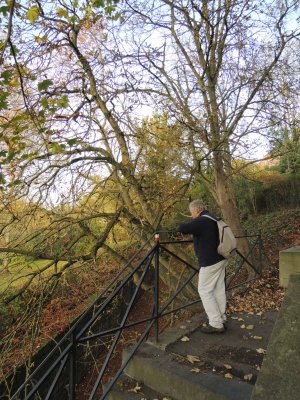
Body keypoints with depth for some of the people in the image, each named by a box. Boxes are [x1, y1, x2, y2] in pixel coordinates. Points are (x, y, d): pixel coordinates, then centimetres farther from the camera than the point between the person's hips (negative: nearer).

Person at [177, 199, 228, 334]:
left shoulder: (201, 221, -18)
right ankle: (221, 320, 24)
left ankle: (216, 324, 4)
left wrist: (183, 227, -3)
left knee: (205, 291, 1)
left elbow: (181, 228, -26)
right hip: (220, 259, 9)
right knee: (219, 289, 14)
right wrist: (192, 228, 19)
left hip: (210, 262, -9)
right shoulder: (212, 219, 12)